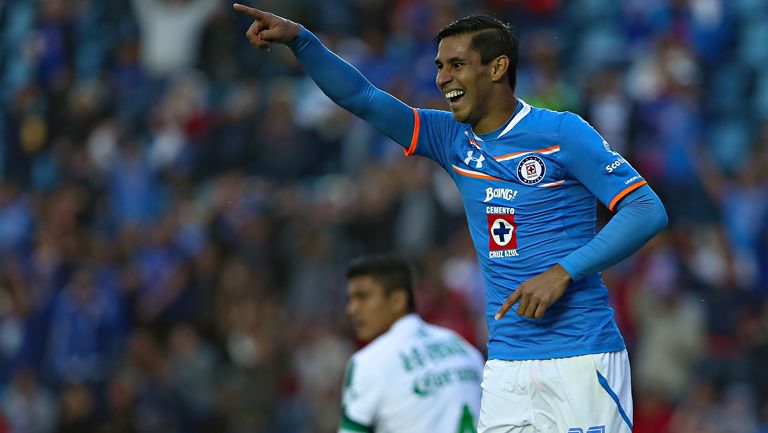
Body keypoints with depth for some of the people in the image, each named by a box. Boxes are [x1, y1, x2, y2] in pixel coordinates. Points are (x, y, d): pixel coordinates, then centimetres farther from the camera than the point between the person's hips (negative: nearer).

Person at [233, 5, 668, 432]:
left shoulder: (562, 133, -5)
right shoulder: (453, 139, 11)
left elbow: (648, 210, -9)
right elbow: (362, 98, 9)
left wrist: (563, 272, -18)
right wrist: (298, 38, -5)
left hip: (580, 358, -5)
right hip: (506, 365, 5)